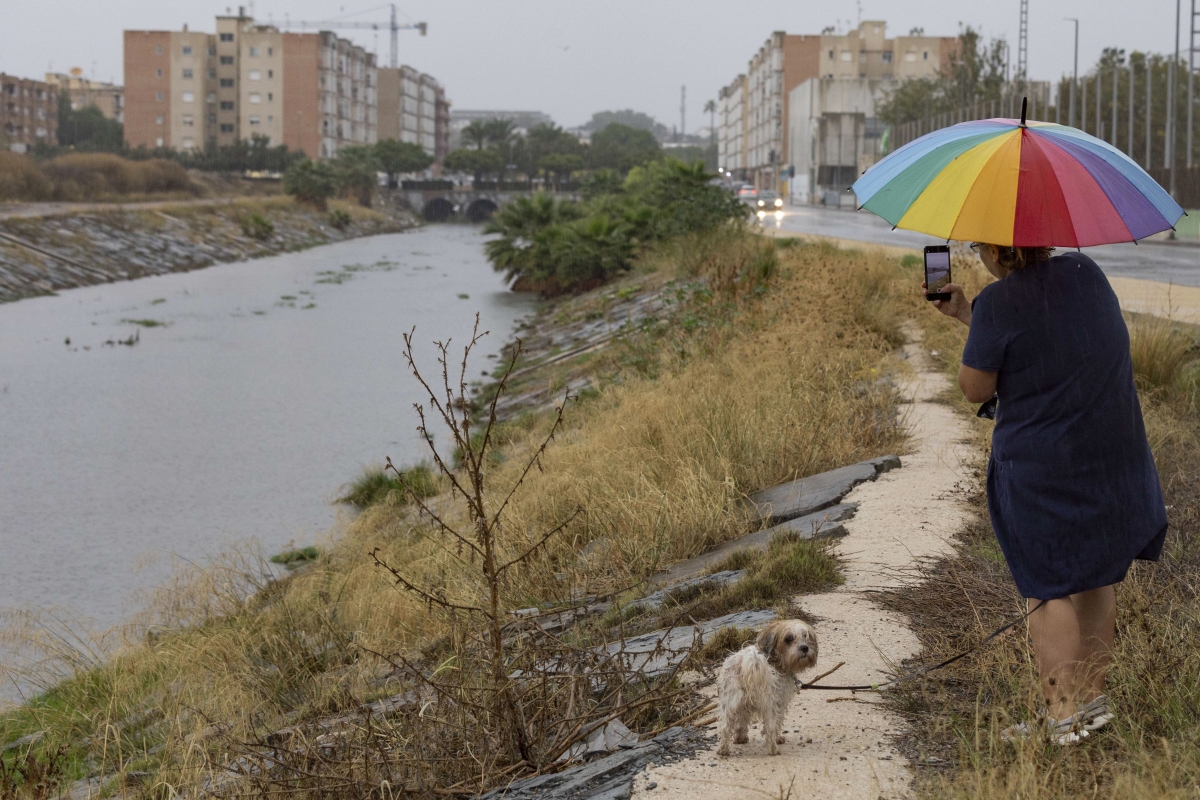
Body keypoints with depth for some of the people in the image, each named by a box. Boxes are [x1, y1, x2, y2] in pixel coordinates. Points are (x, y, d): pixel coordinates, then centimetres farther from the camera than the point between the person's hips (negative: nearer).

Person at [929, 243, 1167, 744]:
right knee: (1096, 580, 17)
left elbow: (976, 389, -7)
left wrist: (968, 316, 8)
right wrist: (966, 317, 21)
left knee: (1047, 588, 3)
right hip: (1116, 457, 6)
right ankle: (1093, 696, 27)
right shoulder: (1085, 273, 5)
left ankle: (1063, 712, 2)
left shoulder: (997, 303, -15)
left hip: (1040, 466, -6)